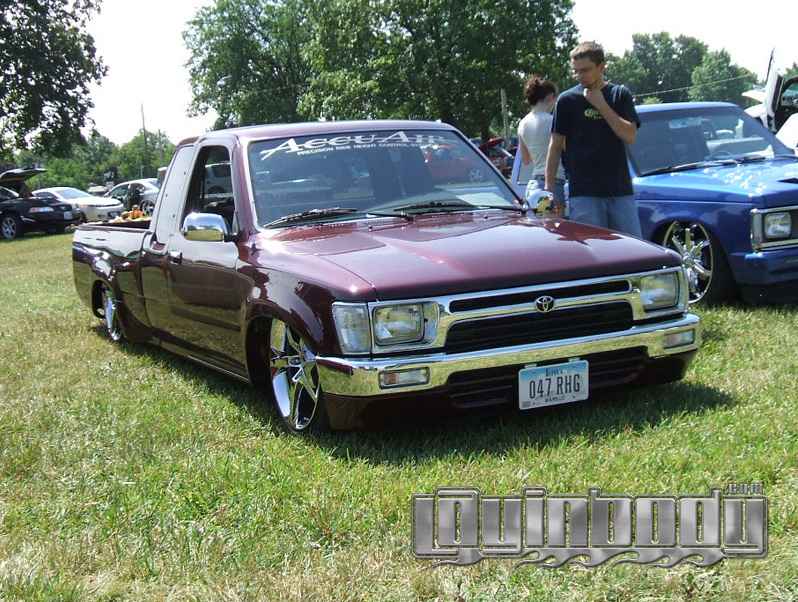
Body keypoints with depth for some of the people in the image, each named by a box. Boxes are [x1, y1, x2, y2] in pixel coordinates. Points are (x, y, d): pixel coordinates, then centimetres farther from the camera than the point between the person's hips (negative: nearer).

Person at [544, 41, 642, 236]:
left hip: (621, 191, 2)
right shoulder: (567, 100, 3)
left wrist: (601, 105, -9)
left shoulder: (620, 95, 7)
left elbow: (630, 136, -4)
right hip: (583, 193, -2)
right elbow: (555, 145, 4)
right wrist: (549, 187, -2)